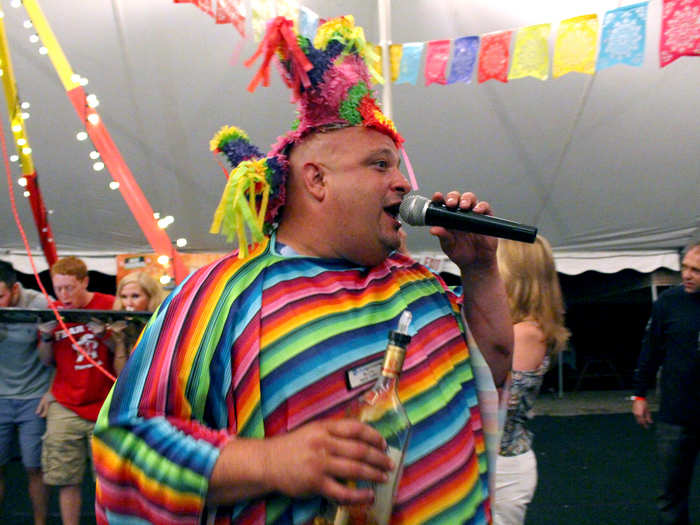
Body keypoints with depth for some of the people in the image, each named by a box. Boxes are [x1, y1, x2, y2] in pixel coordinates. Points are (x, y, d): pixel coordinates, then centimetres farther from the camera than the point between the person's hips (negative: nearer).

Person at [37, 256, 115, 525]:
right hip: (64, 407, 3)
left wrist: (105, 335, -17)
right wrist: (46, 337, -6)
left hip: (103, 406, -2)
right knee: (66, 480, 1)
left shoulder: (109, 305, -3)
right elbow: (47, 360, 13)